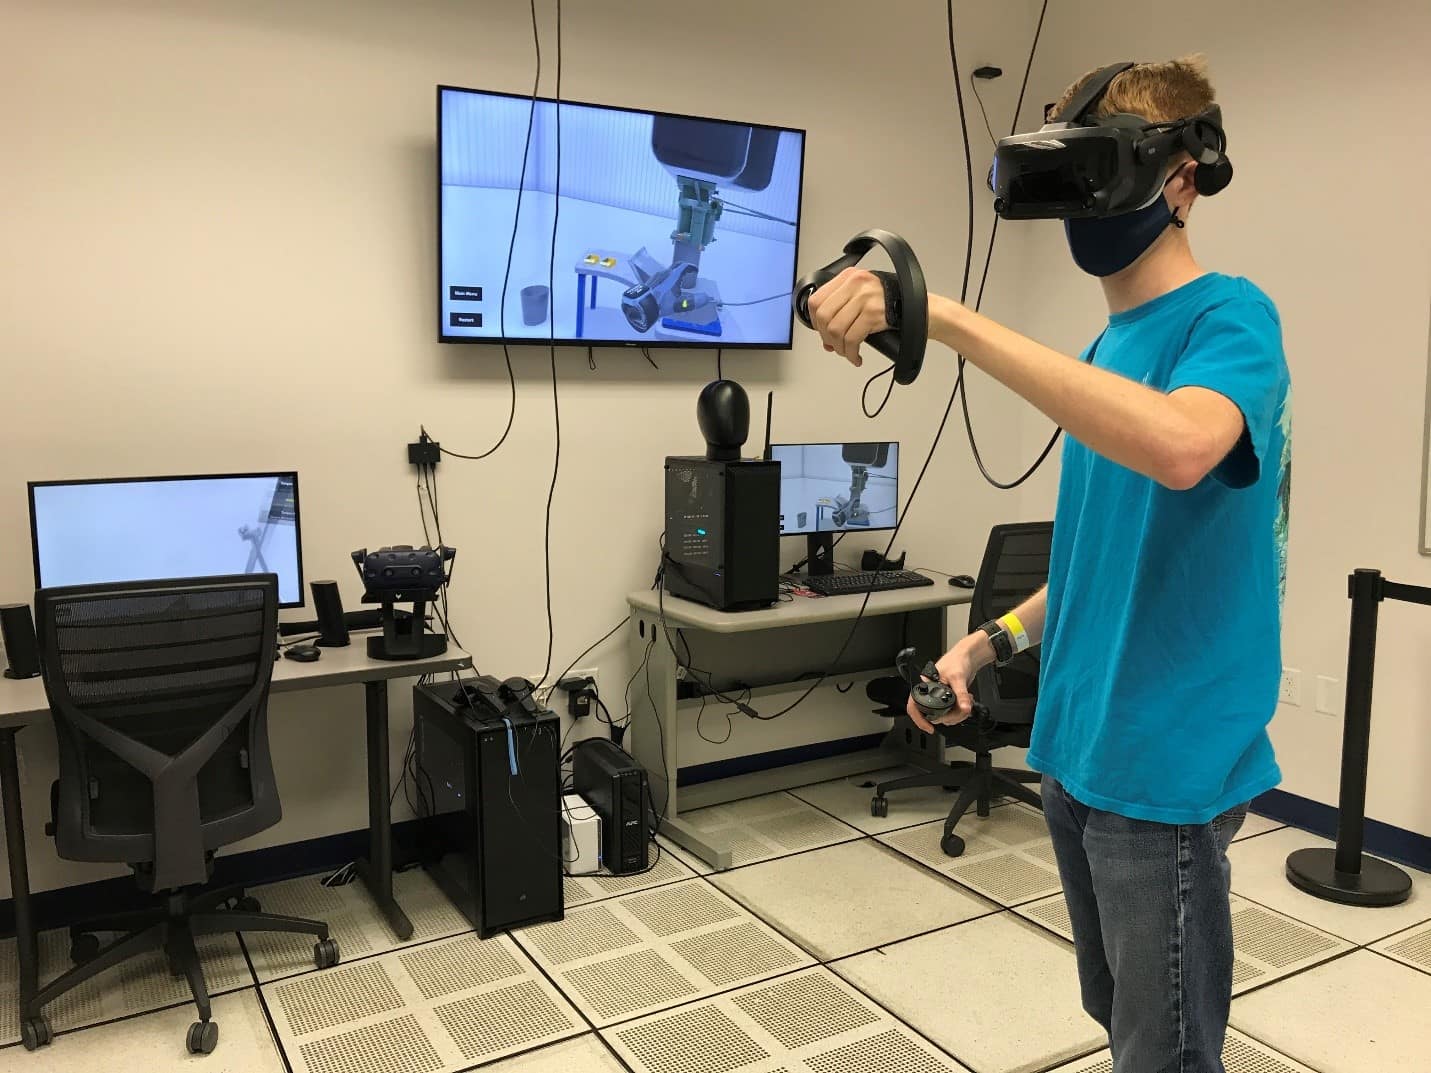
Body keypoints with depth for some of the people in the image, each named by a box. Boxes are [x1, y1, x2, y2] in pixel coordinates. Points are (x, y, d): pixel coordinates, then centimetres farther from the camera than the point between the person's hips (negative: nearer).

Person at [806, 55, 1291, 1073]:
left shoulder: (1230, 319, -14)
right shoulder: (1108, 347, 11)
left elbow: (1177, 446, -38)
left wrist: (943, 316, -40)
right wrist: (993, 641, 7)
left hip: (1165, 761, -8)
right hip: (1079, 749, 8)